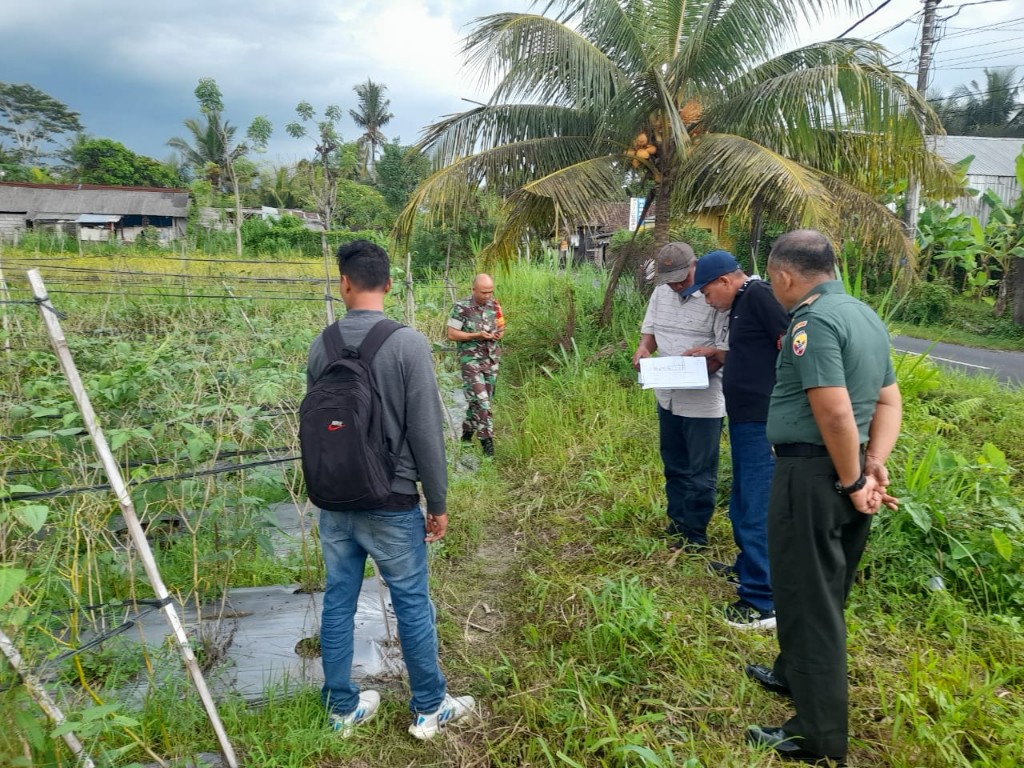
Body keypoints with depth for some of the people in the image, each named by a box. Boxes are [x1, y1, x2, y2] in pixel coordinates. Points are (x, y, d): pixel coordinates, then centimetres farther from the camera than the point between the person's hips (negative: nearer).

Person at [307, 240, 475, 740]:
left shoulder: (321, 345, -2)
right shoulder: (408, 344, -16)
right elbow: (426, 432, -14)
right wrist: (438, 503, -3)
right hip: (392, 503, -4)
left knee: (337, 602, 15)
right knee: (412, 605, 10)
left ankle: (344, 709, 31)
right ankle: (429, 708, 27)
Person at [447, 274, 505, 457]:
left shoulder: (494, 305, 5)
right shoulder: (462, 307, -11)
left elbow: (501, 327, 16)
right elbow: (451, 334, -10)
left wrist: (499, 334, -8)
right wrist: (476, 335, -19)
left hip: (491, 359, 6)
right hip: (471, 359, -6)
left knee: (483, 399, 13)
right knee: (480, 400, -11)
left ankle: (467, 433, 29)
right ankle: (487, 440, -4)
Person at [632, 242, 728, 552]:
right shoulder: (660, 292, 5)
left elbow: (728, 347, -16)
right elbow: (650, 328, 15)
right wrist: (643, 348, -6)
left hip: (703, 400, -7)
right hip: (667, 395, 7)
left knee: (700, 471, 4)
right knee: (674, 465, 19)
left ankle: (694, 533, 16)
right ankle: (677, 521, 34)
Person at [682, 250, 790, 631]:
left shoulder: (759, 296, -13)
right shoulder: (741, 304, 17)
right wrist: (716, 354, 17)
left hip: (762, 422, -11)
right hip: (744, 418, 11)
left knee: (757, 509, -6)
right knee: (742, 503, 22)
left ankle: (764, 603, 2)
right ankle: (747, 568, 39)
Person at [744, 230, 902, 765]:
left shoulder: (812, 320, -19)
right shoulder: (863, 314, 12)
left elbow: (835, 414, -26)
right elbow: (890, 401, 13)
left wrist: (852, 483, -15)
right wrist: (875, 463, 3)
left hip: (812, 472, -10)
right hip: (845, 471, 10)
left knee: (807, 595, 2)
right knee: (822, 587, 23)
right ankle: (794, 674, 43)